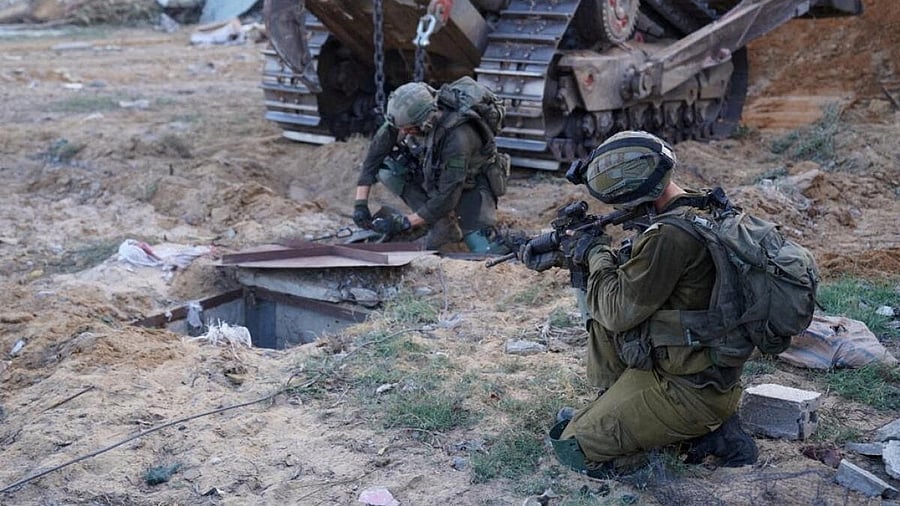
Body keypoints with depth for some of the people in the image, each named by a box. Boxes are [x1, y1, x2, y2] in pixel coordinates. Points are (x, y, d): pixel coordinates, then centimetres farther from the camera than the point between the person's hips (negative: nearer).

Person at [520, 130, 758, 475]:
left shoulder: (670, 236, -26)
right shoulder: (702, 210, 5)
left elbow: (618, 311, -19)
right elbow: (632, 269, 17)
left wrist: (596, 254, -4)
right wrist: (556, 255, 14)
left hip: (691, 391, -10)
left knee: (573, 447, -2)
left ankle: (699, 429, 1)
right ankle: (610, 411, 20)